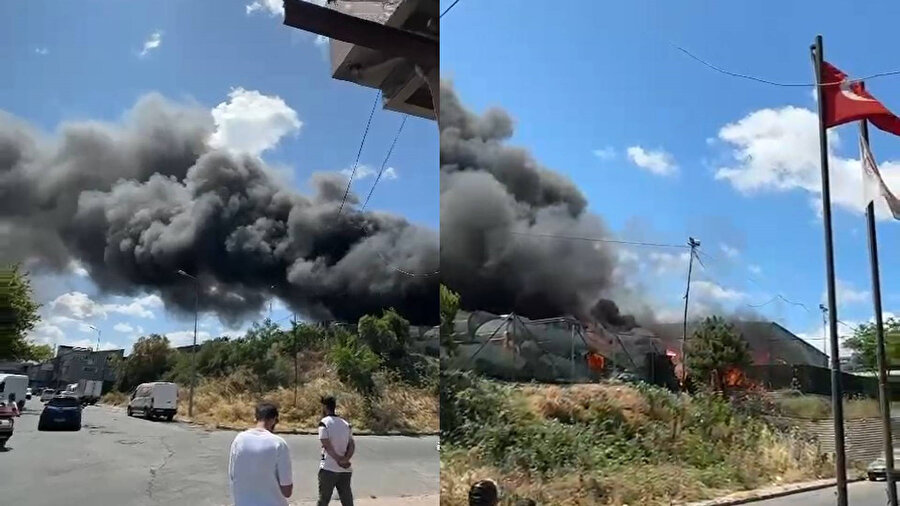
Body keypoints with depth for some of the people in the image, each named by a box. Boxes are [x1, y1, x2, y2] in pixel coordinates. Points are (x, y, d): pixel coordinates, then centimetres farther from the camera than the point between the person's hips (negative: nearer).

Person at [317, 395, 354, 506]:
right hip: (345, 470, 5)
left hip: (328, 469, -5)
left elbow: (327, 446, -14)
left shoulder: (324, 423, -6)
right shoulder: (346, 424, 11)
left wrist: (339, 461, -9)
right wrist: (345, 460, -10)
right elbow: (352, 446, 2)